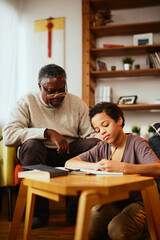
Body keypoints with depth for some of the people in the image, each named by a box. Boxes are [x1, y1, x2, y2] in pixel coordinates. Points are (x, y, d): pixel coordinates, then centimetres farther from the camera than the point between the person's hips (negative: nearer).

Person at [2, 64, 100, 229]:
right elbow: (8, 135, -19)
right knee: (31, 144, -34)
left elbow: (91, 134, 0)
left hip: (70, 153, 3)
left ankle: (75, 210, -15)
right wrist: (48, 133, -27)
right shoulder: (27, 103, -4)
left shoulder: (77, 104, 5)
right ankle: (38, 212, -20)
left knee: (95, 144, -23)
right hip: (40, 155, -2)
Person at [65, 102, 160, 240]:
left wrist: (122, 167, -36)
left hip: (136, 202, -3)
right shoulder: (102, 148, 8)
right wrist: (95, 166, -15)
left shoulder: (137, 143, -7)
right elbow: (69, 163, 4)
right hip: (110, 203, 4)